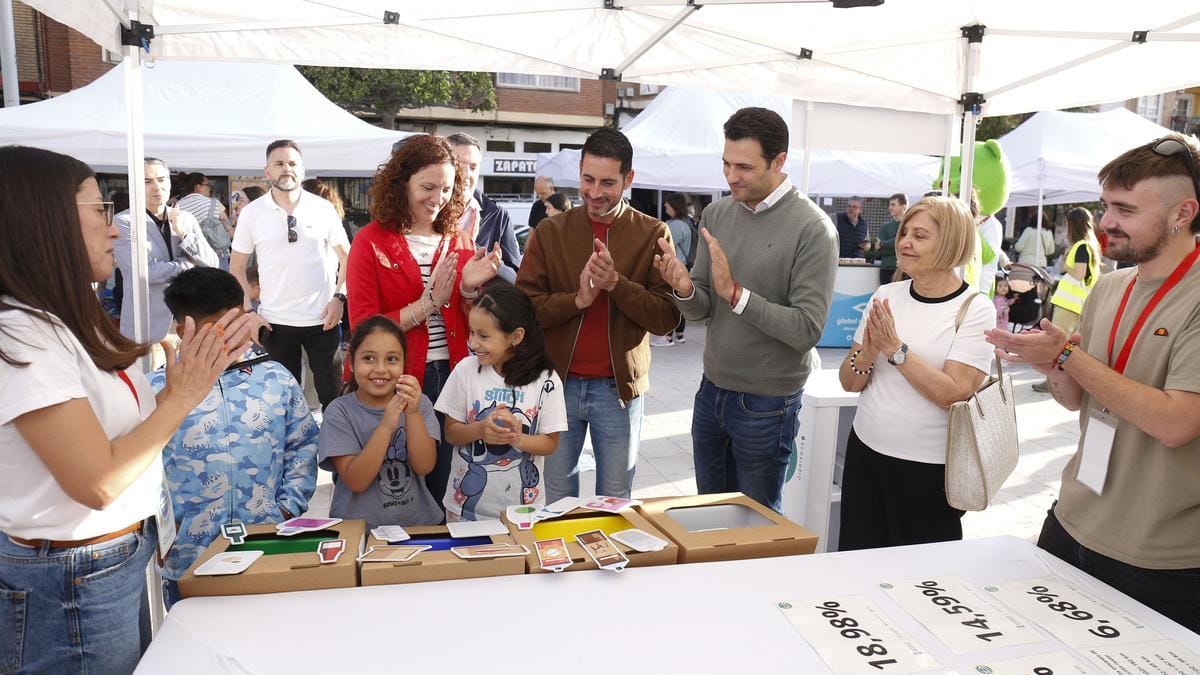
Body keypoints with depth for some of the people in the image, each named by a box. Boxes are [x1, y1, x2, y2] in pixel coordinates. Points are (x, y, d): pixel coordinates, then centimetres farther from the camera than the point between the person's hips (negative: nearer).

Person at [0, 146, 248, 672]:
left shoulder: (66, 322, 5)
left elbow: (123, 417, 8)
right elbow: (98, 482, -25)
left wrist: (203, 369, 0)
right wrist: (182, 397, -17)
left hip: (122, 559, 9)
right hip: (75, 584, -9)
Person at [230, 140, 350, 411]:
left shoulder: (323, 208, 1)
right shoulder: (251, 213, 2)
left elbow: (347, 256, 5)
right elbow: (236, 267, 7)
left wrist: (339, 297, -7)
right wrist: (247, 313, -2)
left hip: (323, 318, -1)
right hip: (276, 322, 1)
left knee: (331, 390, 5)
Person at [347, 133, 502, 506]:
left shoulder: (458, 241, 7)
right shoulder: (371, 241, -4)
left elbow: (470, 328, 9)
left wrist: (469, 288, -11)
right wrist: (429, 302, -18)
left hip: (450, 378, 4)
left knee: (443, 492, 13)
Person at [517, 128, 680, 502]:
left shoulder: (653, 234, -2)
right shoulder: (549, 231, 1)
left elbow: (667, 317, -8)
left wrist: (615, 282, -21)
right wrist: (577, 299, -19)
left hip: (619, 387, -1)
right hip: (558, 382, 1)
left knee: (615, 500, 12)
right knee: (557, 496, 12)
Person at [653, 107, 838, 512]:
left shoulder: (812, 229, -16)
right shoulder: (716, 215, 2)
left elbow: (807, 330, -22)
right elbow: (702, 311, 2)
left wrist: (735, 292, -28)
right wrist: (686, 289, -20)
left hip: (766, 402, -5)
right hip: (713, 388, 6)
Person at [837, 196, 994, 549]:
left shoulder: (975, 309, -9)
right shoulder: (886, 295, 3)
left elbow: (953, 394, -18)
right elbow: (849, 382, 4)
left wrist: (895, 347, -20)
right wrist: (868, 352, -15)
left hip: (929, 470, -4)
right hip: (865, 453, 4)